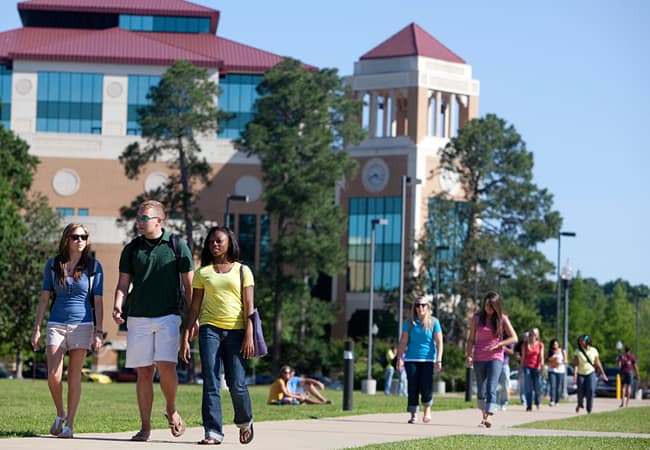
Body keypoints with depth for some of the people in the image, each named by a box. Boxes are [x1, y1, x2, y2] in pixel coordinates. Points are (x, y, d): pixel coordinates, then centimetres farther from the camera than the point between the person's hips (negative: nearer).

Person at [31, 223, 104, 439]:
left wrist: (98, 332, -5)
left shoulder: (93, 266, 2)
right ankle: (60, 413, 15)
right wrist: (37, 329, 4)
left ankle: (69, 424, 5)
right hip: (56, 324, 1)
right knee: (53, 375, -9)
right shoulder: (53, 265, 6)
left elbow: (98, 302, 2)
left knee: (74, 376, -1)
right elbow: (44, 298, 8)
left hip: (82, 325, -1)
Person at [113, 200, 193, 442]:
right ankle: (145, 426, 8)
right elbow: (123, 283, 8)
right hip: (138, 317, 2)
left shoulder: (177, 246, 3)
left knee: (166, 366, -16)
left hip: (168, 316, -2)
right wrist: (118, 305, -12)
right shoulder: (131, 249, 9)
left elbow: (188, 284, 5)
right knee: (143, 372, 2)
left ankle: (171, 410, 11)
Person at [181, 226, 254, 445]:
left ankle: (245, 422, 23)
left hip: (236, 331, -1)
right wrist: (185, 337, 5)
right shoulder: (202, 273, 12)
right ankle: (213, 432, -5)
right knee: (210, 384, -7)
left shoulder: (242, 271, 8)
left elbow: (249, 306, 2)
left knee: (237, 384, -4)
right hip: (210, 330, 1)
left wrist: (249, 335, -8)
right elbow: (194, 307, 12)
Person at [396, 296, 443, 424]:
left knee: (426, 387, -11)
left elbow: (439, 342, 0)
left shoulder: (433, 322, 3)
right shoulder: (409, 323, 7)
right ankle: (413, 415, 8)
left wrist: (439, 360, -9)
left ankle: (427, 409, 15)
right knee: (413, 388, -1)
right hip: (411, 359, 2)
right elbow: (403, 342, 7)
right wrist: (399, 358, -1)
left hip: (428, 359, -2)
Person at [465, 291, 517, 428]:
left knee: (491, 389, -15)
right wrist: (468, 356, -4)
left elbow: (514, 338, 0)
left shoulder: (502, 319, -1)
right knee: (481, 390, 9)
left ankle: (487, 419, -24)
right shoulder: (477, 318, 3)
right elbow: (471, 339, 6)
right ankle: (484, 415, 25)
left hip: (495, 357, -3)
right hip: (479, 359, 3)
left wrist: (498, 344, -12)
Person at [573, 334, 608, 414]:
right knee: (580, 392, 2)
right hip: (581, 374, 0)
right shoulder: (577, 351, -8)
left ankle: (589, 410, -10)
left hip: (591, 373, 0)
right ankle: (580, 404, 35)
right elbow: (575, 365, -14)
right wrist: (575, 376, -24)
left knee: (591, 391, -17)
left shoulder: (594, 350, -2)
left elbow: (598, 363, 6)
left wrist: (603, 374, 10)